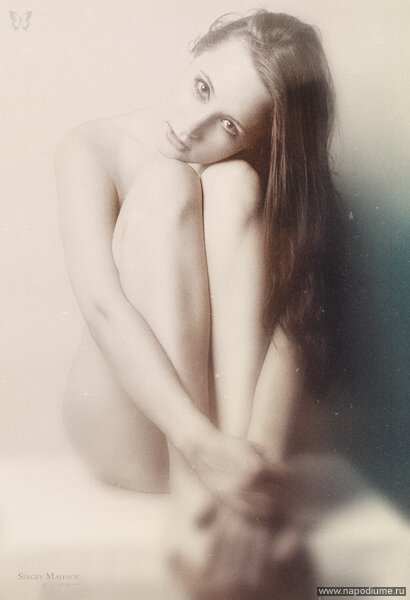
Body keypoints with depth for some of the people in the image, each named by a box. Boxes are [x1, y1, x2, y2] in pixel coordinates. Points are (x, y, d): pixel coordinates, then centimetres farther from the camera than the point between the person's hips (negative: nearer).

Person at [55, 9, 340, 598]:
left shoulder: (260, 179, -2)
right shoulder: (94, 150, -7)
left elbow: (295, 326, -16)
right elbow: (102, 305, -23)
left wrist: (263, 452, -35)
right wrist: (202, 446, -36)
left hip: (228, 412, 1)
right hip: (126, 427, 0)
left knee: (233, 183, -18)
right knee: (166, 184, -22)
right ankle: (193, 490, -34)